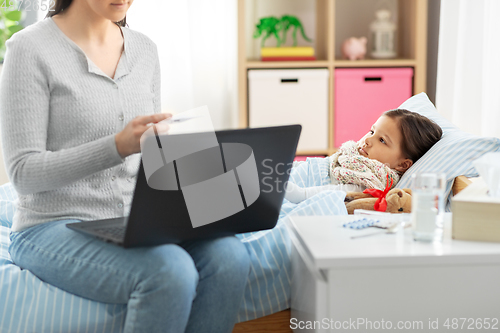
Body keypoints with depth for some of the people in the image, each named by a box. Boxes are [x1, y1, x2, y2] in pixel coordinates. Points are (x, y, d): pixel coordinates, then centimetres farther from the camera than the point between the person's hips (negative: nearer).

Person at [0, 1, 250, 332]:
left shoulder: (145, 49, 10)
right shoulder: (30, 48, -8)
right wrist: (118, 146, -27)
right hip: (56, 228, -5)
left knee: (230, 257, -24)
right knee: (168, 272, -33)